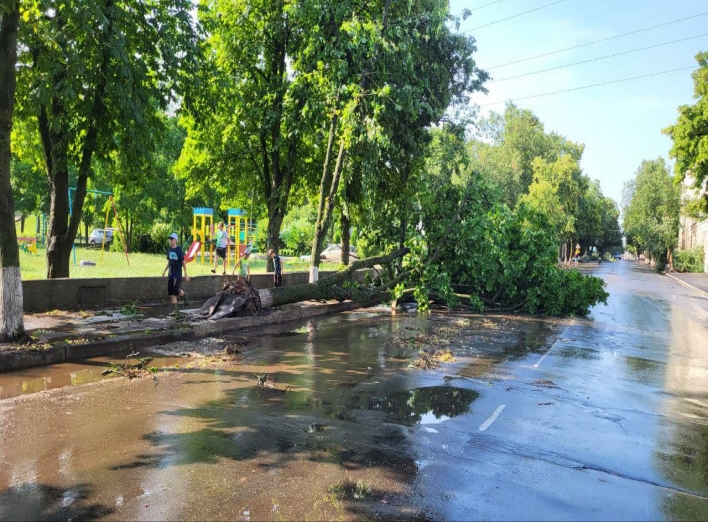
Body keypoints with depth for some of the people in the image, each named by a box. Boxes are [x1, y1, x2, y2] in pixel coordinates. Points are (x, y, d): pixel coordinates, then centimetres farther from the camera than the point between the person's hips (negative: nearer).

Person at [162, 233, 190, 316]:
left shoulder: (179, 250, -10)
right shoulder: (169, 250, 9)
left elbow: (183, 262, -8)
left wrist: (186, 274, -10)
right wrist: (165, 271, 13)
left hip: (178, 274, -6)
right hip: (171, 274, 6)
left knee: (176, 291, -14)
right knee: (171, 293, 3)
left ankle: (185, 295, 18)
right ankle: (176, 310, 8)